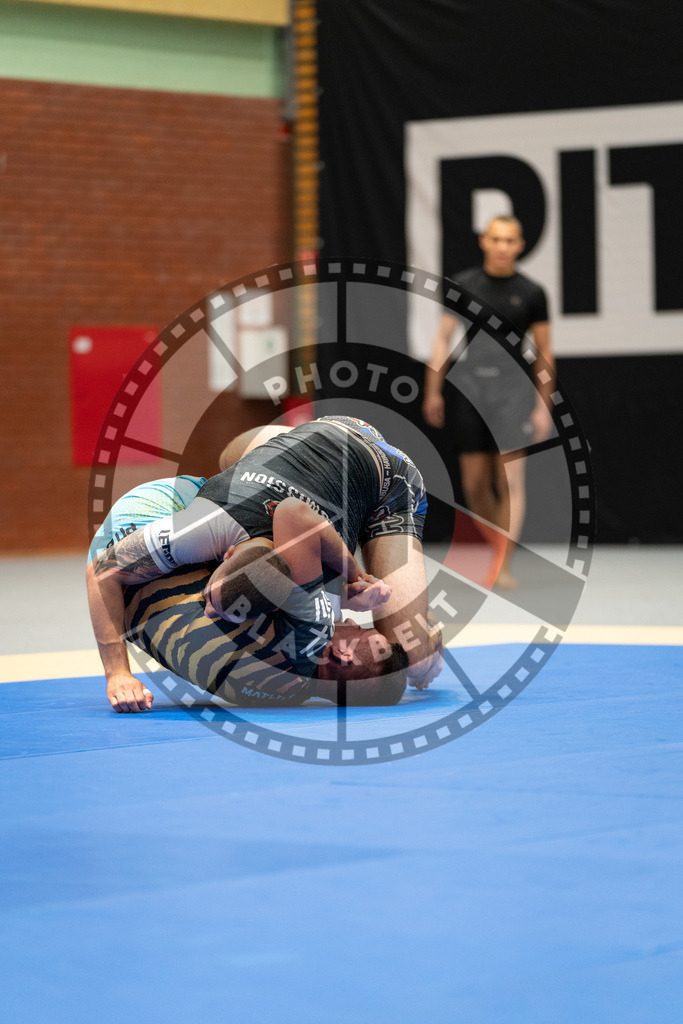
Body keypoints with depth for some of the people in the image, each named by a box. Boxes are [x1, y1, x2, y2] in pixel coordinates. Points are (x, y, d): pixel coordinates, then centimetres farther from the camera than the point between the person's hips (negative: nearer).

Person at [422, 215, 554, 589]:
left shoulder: (531, 293, 4)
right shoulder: (462, 285, 8)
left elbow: (544, 353, 8)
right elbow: (443, 339, 9)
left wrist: (543, 406, 5)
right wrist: (433, 392, 3)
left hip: (512, 390, -2)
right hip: (469, 390, 2)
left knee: (510, 480, -11)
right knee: (474, 483, 4)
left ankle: (503, 568, -12)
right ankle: (498, 547, 22)